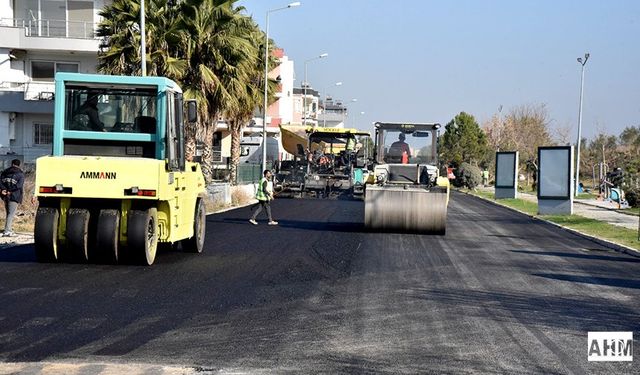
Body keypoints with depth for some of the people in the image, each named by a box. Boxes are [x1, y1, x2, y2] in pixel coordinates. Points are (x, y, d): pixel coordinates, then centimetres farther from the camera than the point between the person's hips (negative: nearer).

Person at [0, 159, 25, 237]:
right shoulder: (21, 174, -1)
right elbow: (19, 185, -15)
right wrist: (10, 191, -13)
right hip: (14, 196, -5)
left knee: (8, 213, 16)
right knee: (11, 214, -6)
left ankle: (10, 230, 20)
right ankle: (7, 231, -16)